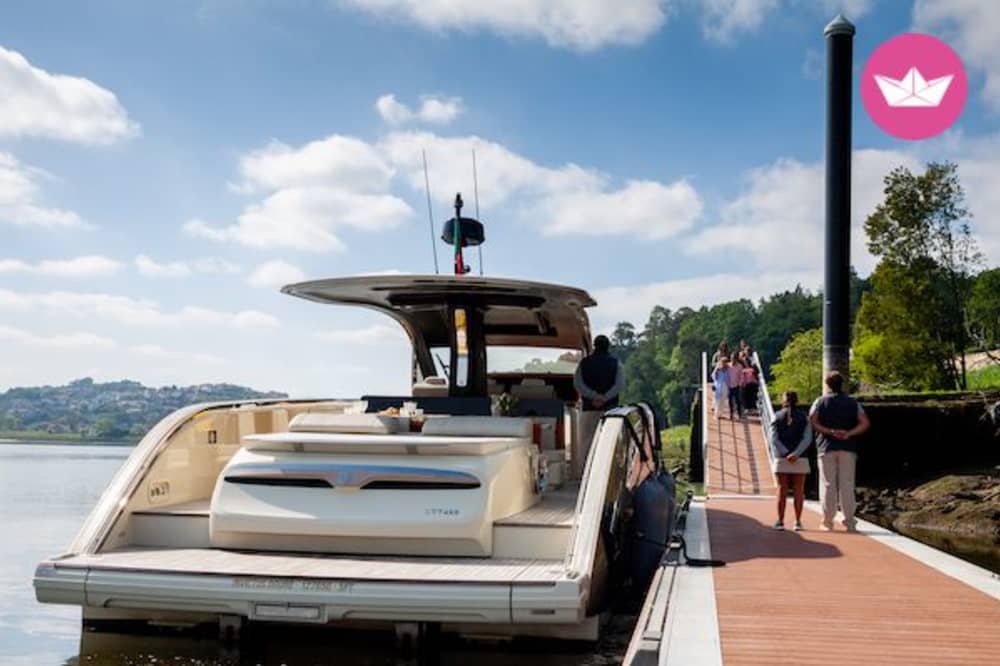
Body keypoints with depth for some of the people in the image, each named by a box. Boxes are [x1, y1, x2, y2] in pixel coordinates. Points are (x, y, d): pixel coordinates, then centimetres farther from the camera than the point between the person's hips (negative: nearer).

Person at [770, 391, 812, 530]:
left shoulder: (777, 417, 3)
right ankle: (798, 522, 3)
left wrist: (786, 454, -12)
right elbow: (807, 438, -9)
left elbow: (774, 439, -7)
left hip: (781, 460, 0)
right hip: (800, 460, 0)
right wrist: (796, 454, -16)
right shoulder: (803, 418, 4)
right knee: (798, 491, 5)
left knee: (782, 490, 3)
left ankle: (780, 521, 0)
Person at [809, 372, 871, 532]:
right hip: (847, 448, 1)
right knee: (847, 485, 3)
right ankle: (849, 521, 0)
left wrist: (830, 432, -11)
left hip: (827, 448, -1)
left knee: (828, 484, 2)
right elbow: (865, 423, -3)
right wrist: (849, 433, -9)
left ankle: (827, 522, 2)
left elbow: (812, 422, -11)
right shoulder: (852, 403, 8)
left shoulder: (820, 402, 3)